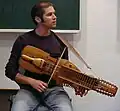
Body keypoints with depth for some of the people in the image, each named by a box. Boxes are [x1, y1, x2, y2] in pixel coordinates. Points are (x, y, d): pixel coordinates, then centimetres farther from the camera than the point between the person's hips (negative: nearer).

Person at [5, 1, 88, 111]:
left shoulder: (60, 42, 4)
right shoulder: (23, 40, -2)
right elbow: (10, 70, 0)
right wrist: (31, 81, -15)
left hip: (54, 89, 2)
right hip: (29, 89, -1)